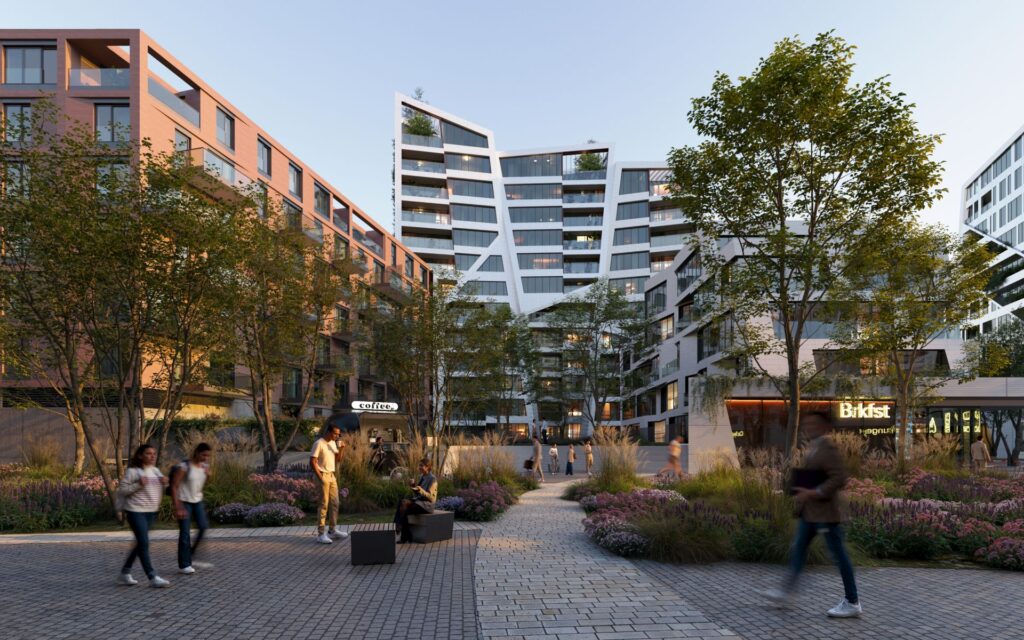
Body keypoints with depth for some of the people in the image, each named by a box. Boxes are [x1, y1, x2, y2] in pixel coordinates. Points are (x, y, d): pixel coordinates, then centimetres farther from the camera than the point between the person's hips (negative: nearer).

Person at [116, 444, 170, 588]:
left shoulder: (156, 471, 11)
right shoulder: (132, 471, -9)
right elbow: (122, 490, -11)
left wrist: (164, 484, -2)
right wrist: (138, 485, -24)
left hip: (151, 511, 8)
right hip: (136, 511, -7)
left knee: (140, 543, 13)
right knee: (144, 543, -11)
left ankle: (125, 573, 27)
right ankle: (152, 577, -10)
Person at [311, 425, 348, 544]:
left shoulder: (333, 443, 13)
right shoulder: (319, 444, -13)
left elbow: (338, 459, 15)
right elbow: (312, 462, -16)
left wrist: (341, 449, -3)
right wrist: (320, 478, -18)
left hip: (332, 476, 8)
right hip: (323, 476, -8)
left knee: (334, 503, 10)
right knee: (324, 505, -7)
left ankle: (333, 530, 19)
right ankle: (321, 534, -3)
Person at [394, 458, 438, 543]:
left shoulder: (432, 479, -10)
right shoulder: (421, 477, 14)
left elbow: (431, 497, -15)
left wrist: (420, 490, -27)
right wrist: (413, 487, -1)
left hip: (427, 504, -8)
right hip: (418, 501, 8)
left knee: (403, 510, -25)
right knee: (403, 502, -22)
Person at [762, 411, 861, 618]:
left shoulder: (828, 449, -17)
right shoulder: (813, 448, 12)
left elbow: (838, 479, -23)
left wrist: (813, 493, -24)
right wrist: (802, 489, 12)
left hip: (824, 512, -10)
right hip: (809, 510, 10)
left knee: (839, 555, -1)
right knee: (798, 549, 13)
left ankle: (852, 603, 8)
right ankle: (787, 590, 21)